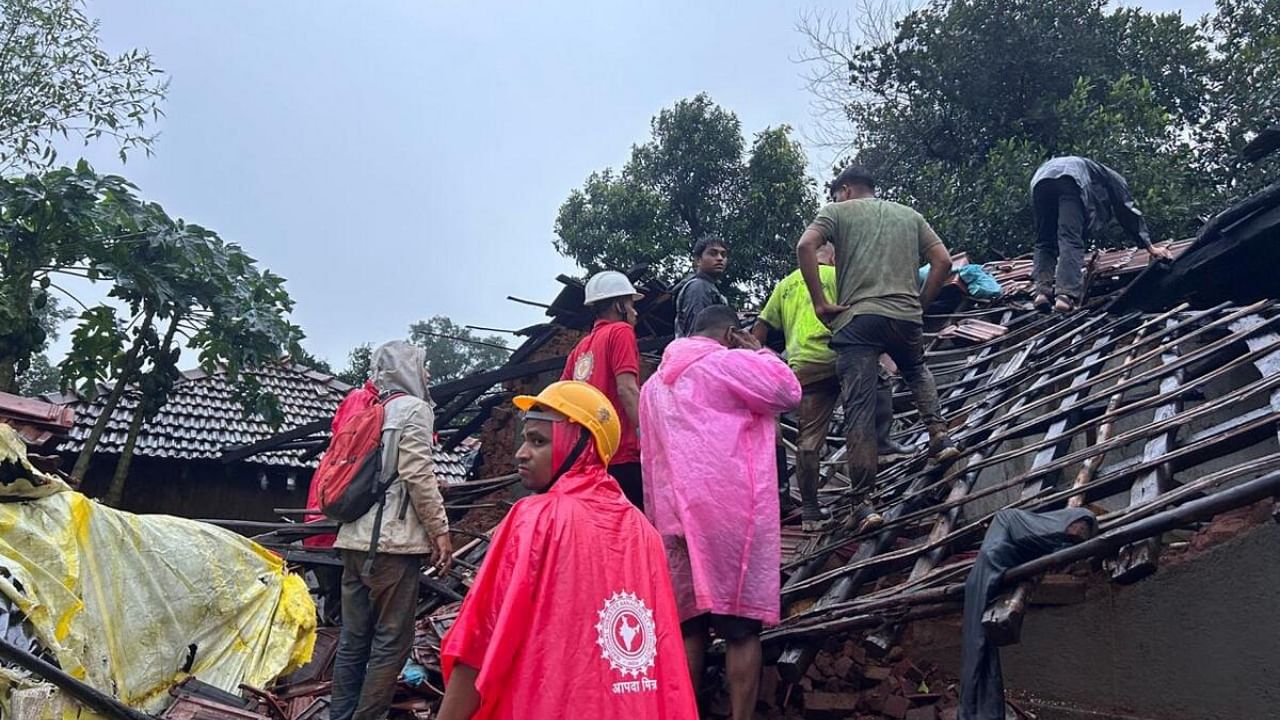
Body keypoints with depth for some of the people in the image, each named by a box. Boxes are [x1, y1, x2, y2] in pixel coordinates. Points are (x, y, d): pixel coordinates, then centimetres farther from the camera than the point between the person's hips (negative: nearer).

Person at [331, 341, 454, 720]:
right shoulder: (413, 408, -3)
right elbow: (418, 474, -13)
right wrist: (440, 529, -10)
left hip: (355, 538, 8)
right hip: (393, 541, -8)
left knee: (353, 639, 10)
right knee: (391, 642, -4)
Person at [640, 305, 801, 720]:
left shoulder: (654, 383, 19)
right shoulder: (728, 362, -4)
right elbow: (788, 391, -2)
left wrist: (659, 521, 20)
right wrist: (759, 350, 10)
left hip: (679, 519, 7)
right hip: (732, 514, -6)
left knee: (688, 624, 11)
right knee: (740, 626, -2)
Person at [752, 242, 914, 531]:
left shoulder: (785, 285, 24)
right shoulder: (837, 276, 9)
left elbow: (760, 328, 19)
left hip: (802, 369, 4)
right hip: (834, 357, -4)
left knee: (809, 439, 7)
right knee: (879, 380, 23)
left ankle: (809, 509, 10)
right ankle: (881, 442, 10)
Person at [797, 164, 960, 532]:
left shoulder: (837, 211, 11)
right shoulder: (909, 215, 22)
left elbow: (805, 246, -8)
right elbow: (943, 261, 13)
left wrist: (820, 303, -4)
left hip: (857, 318, -3)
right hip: (906, 316, 4)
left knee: (860, 409, -3)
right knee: (916, 370, 34)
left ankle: (862, 503, -5)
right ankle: (939, 435, 16)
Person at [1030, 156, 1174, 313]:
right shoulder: (1114, 179, 35)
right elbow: (1129, 214, 27)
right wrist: (1150, 247, 32)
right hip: (1070, 178, -5)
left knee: (1045, 242, 9)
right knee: (1071, 240, -12)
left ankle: (1043, 291, -10)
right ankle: (1066, 295, -28)